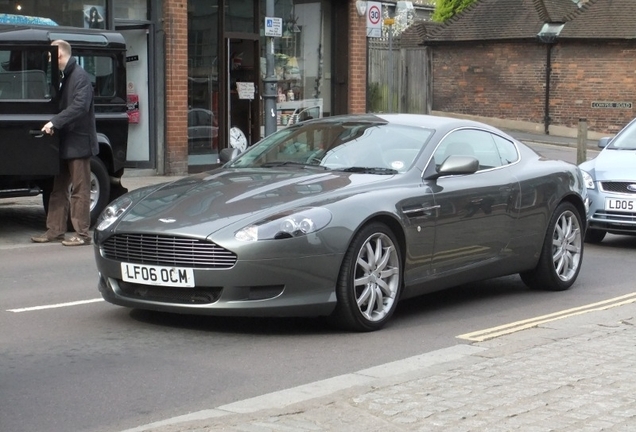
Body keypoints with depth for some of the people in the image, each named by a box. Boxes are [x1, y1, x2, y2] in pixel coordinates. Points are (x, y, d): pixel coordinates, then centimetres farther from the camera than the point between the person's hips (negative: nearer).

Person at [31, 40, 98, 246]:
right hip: (63, 142, 9)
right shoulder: (63, 77, 15)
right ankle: (55, 230, 18)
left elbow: (80, 106, -25)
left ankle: (82, 233, 1)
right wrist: (53, 124, 2)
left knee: (80, 190, -3)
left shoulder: (80, 77, -13)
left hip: (78, 142, -9)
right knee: (58, 189, 12)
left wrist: (55, 122, -27)